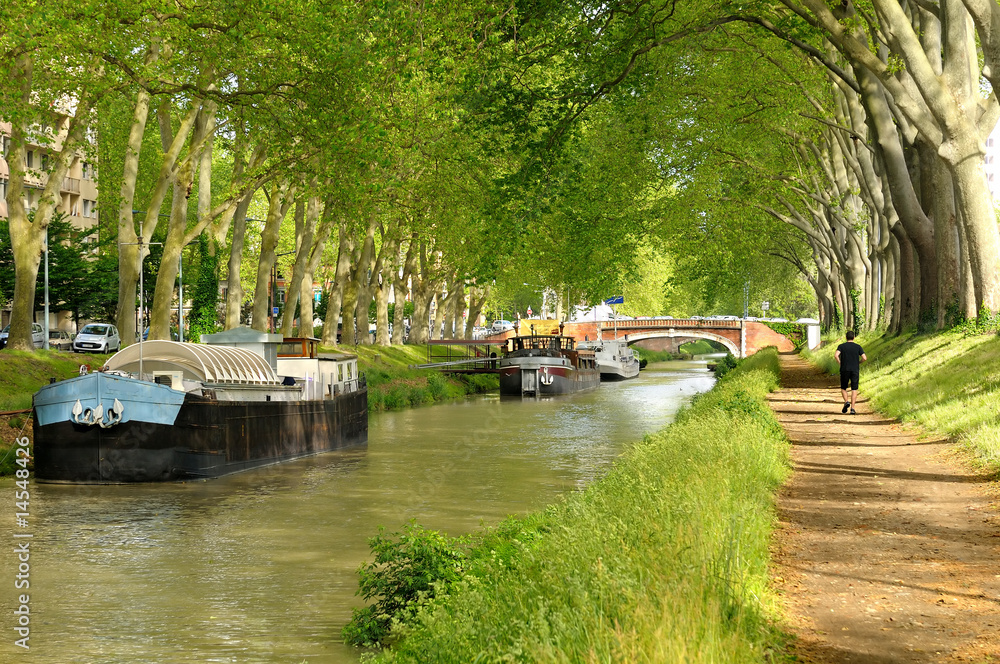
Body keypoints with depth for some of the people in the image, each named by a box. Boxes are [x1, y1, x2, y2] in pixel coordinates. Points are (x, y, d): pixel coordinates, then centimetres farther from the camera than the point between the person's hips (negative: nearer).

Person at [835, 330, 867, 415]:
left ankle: (846, 401, -11)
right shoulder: (858, 347, 3)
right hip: (855, 370, 0)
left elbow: (836, 355, -15)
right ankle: (852, 408, -8)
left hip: (844, 370, 0)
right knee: (854, 390, 4)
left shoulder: (841, 346, 1)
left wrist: (840, 363, 1)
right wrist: (858, 362, 14)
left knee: (843, 388, 15)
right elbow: (865, 358, -6)